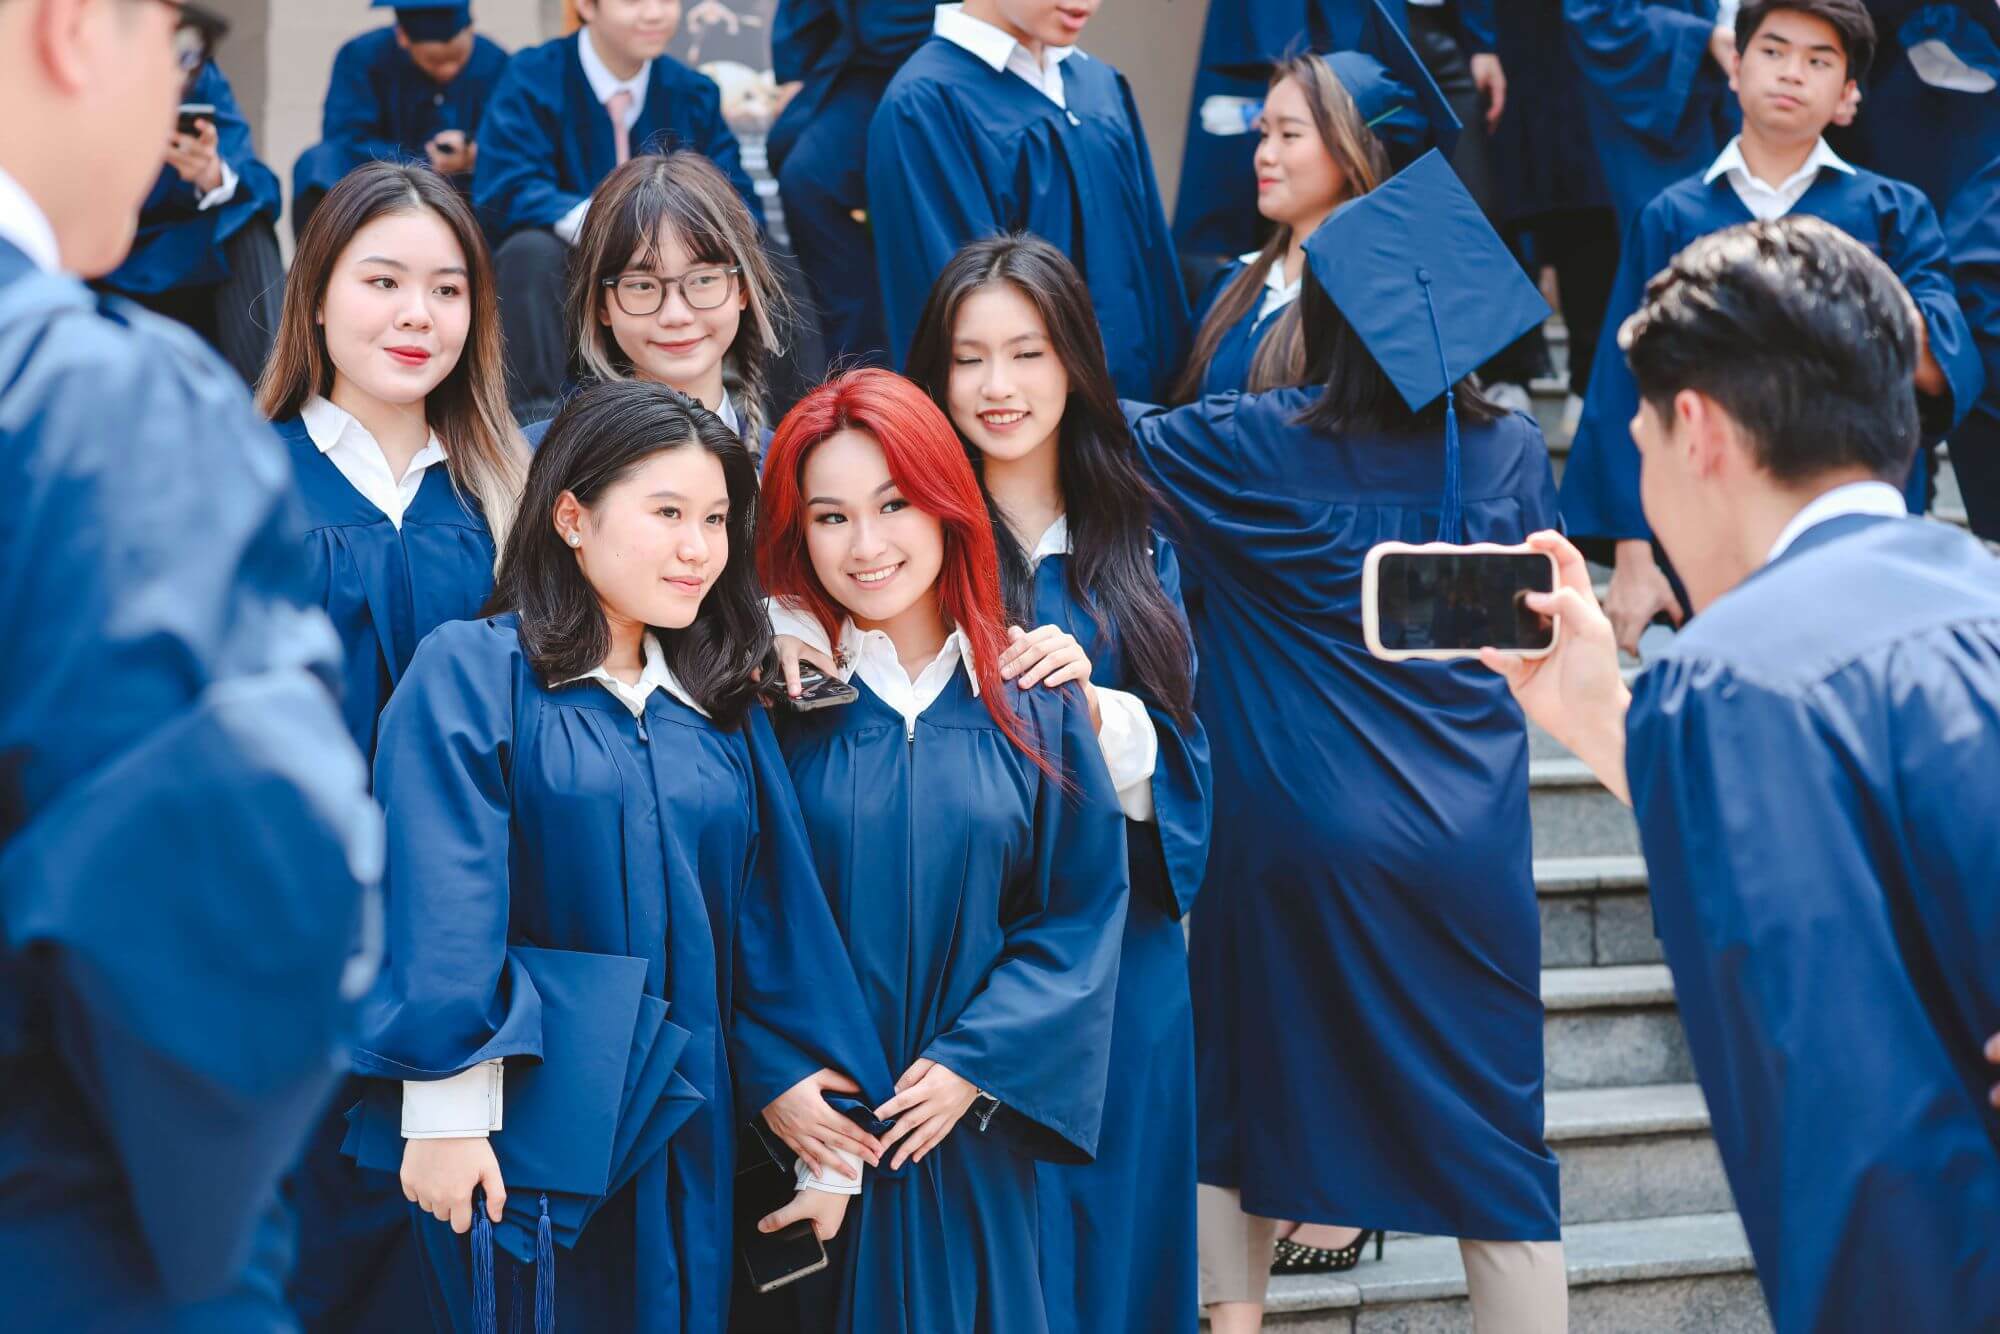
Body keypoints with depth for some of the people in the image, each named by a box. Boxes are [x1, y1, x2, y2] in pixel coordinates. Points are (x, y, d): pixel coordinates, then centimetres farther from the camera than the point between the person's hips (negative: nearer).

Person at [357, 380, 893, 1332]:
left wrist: (787, 1079, 7)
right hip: (528, 1127, -5)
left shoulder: (719, 709, 11)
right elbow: (439, 900, -15)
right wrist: (445, 1110, -21)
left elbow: (770, 907, 11)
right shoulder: (468, 673, -7)